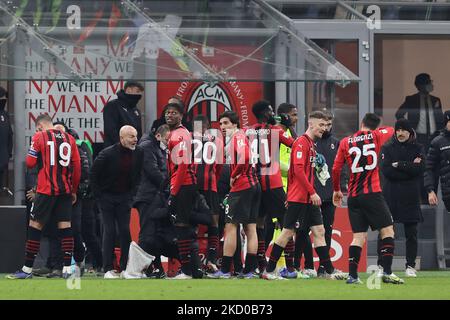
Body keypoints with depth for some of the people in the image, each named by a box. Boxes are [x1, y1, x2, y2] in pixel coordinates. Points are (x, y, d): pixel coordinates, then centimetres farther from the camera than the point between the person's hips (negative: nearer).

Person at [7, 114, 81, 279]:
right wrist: (74, 190, 16)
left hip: (46, 190, -4)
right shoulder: (69, 139, 10)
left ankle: (27, 269, 1)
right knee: (65, 226, 5)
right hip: (65, 190, 4)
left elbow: (30, 163, -4)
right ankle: (67, 268, 0)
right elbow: (77, 166, 9)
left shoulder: (39, 136, -2)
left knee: (35, 225, 1)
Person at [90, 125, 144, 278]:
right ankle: (108, 269, -3)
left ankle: (125, 267, 6)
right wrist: (98, 195, -8)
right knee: (109, 231, -5)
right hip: (107, 197, -3)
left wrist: (133, 192, 3)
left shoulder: (138, 153, -5)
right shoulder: (108, 154, -17)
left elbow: (138, 174, 11)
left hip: (124, 197, 3)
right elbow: (94, 173, -8)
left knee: (126, 231, -2)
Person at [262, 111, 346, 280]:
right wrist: (312, 192, -19)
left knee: (319, 231, 4)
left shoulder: (311, 144, 17)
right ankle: (269, 270, 3)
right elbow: (298, 169, -20)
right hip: (298, 198, -9)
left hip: (309, 198, 9)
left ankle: (329, 270, 3)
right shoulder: (301, 142, -12)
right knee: (287, 233, -4)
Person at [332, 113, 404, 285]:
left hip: (353, 196, 3)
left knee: (358, 236, 5)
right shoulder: (376, 136, 3)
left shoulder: (345, 142, 7)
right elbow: (391, 130, 25)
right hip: (372, 193, -3)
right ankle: (387, 272, -6)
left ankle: (352, 275, -4)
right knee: (387, 230, 3)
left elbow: (336, 169, 7)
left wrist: (336, 190, 21)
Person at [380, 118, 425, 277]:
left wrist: (399, 165, -10)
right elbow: (386, 171, -8)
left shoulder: (418, 149, 8)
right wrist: (409, 167, -10)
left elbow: (420, 169, -9)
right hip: (390, 196, -1)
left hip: (411, 197, 1)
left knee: (411, 233, 3)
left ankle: (410, 266, 9)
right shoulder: (387, 148, 6)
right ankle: (381, 265, 1)